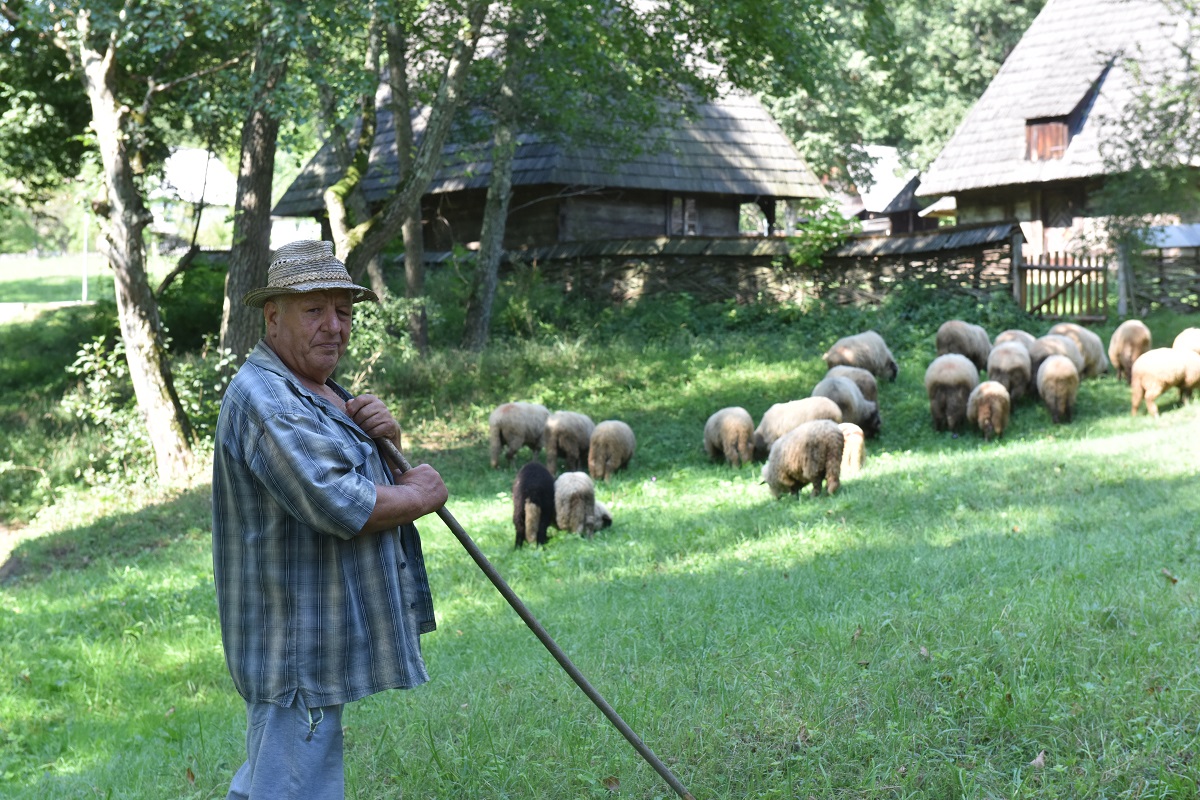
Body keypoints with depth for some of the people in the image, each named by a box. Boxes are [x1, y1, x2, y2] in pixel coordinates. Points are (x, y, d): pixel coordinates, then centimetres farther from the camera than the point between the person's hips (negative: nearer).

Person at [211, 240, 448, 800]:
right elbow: (338, 505, -26)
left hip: (313, 638, 11)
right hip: (296, 643, -11)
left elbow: (378, 477, 21)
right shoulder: (264, 396, -18)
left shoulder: (319, 392, 17)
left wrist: (387, 436, -2)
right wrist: (421, 495, -10)